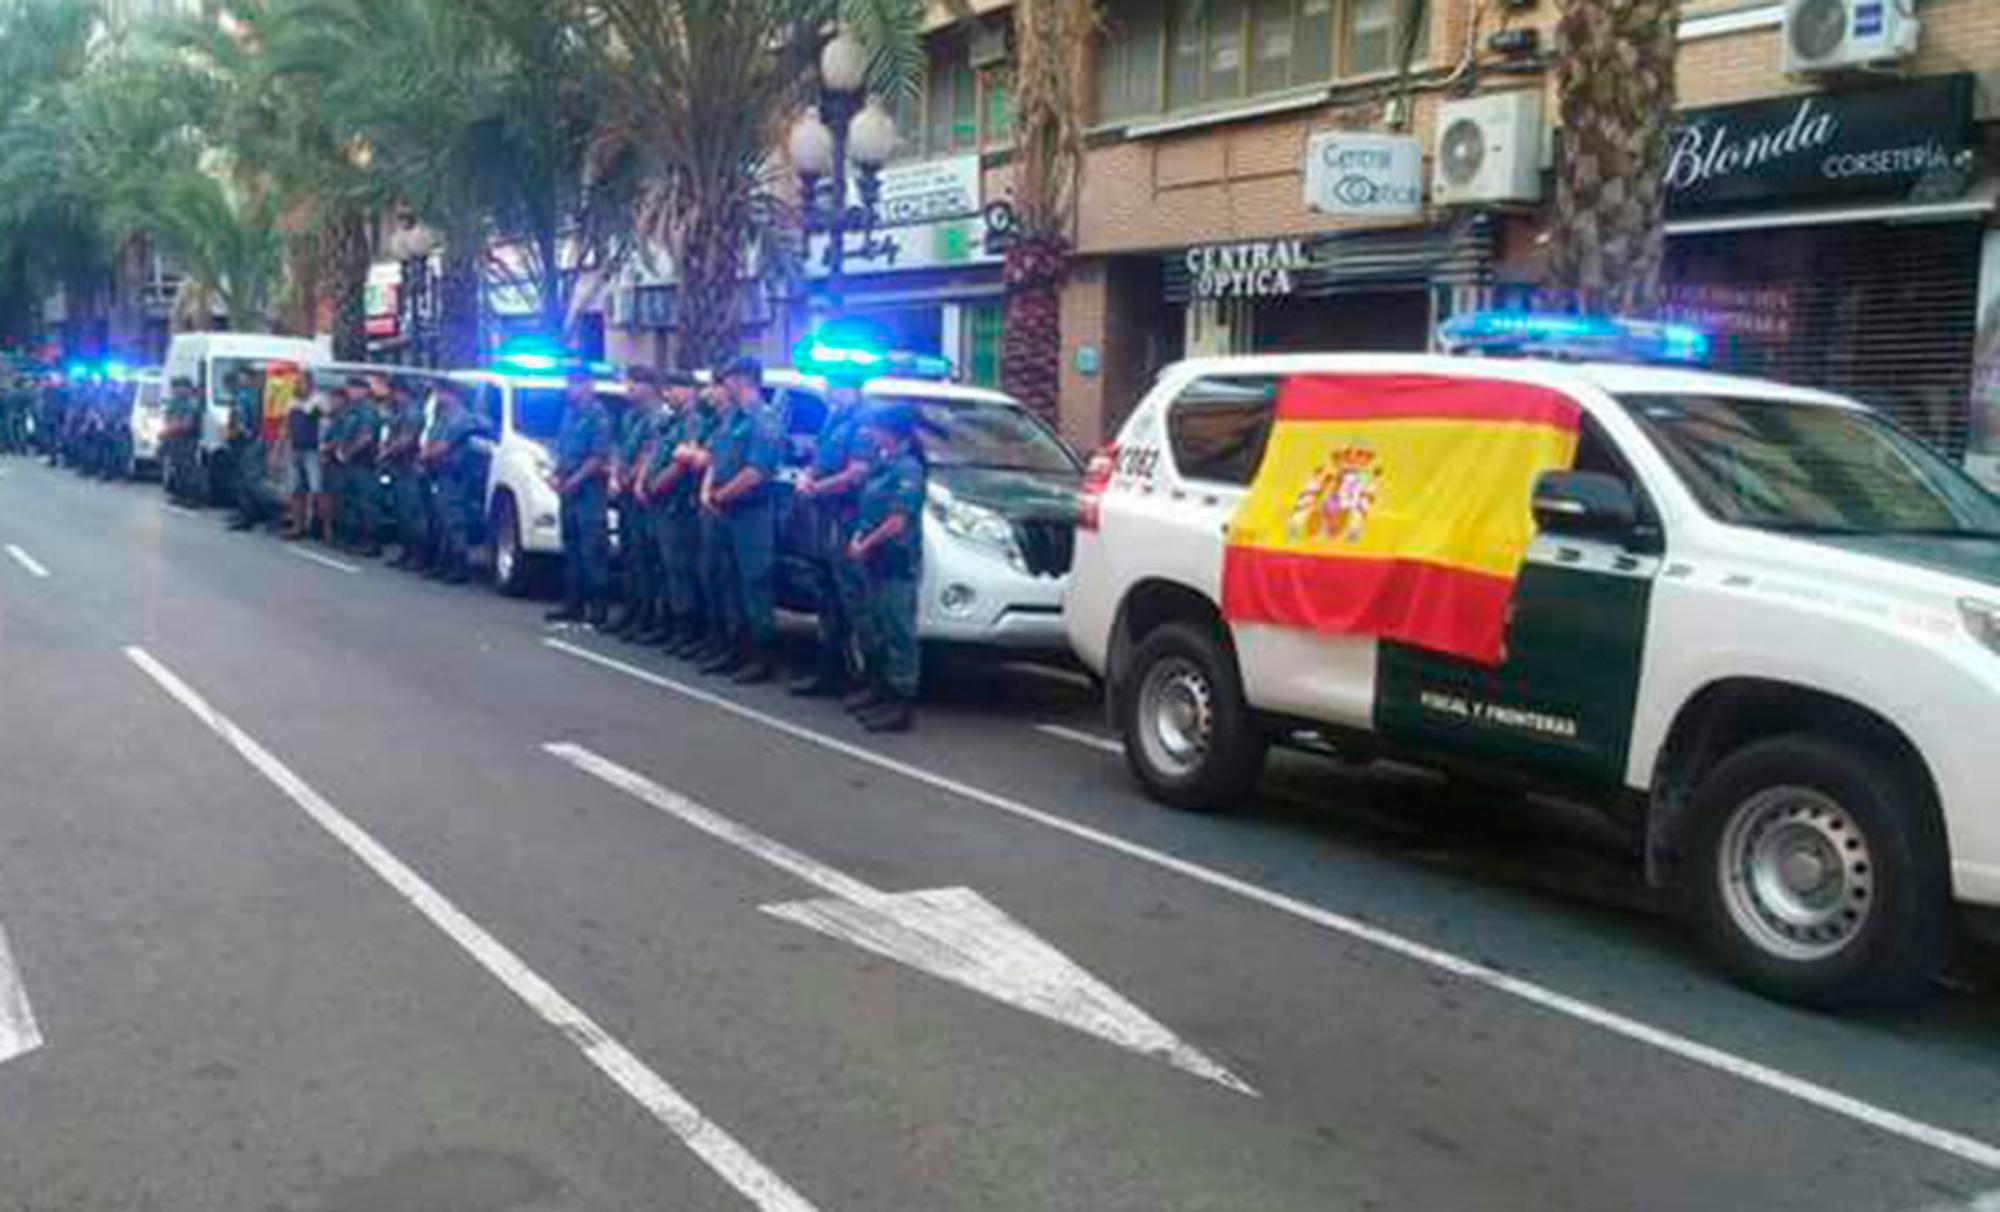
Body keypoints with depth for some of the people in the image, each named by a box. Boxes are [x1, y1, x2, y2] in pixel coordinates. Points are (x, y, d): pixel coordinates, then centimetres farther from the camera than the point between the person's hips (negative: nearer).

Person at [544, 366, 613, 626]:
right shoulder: (569, 412, 17)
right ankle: (573, 604, 18)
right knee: (571, 548, 12)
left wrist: (573, 481, -16)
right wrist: (556, 474, 5)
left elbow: (599, 457, -15)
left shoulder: (598, 415, -9)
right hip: (569, 489, 9)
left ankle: (598, 609, -4)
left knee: (592, 550, -7)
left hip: (589, 489, -9)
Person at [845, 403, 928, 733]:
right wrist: (858, 536, 5)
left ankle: (903, 704, -4)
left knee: (898, 632, -7)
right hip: (875, 562, 10)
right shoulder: (882, 465, 16)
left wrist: (866, 545, -10)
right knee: (868, 628, 16)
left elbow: (897, 522, -17)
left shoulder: (907, 468, -12)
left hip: (898, 565, -10)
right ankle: (879, 690, 29)